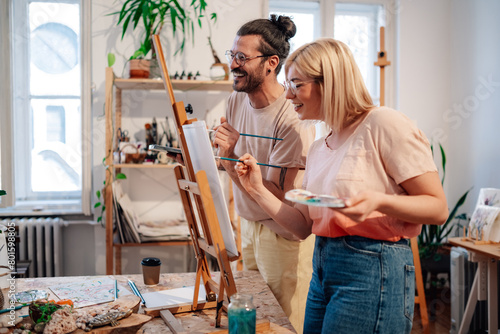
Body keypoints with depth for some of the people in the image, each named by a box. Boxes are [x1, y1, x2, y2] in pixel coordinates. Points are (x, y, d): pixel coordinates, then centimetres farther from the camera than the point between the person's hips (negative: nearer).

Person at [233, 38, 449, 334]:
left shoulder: (383, 123, -10)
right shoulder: (318, 148, 13)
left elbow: (438, 208, -12)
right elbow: (304, 226, 10)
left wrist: (379, 201, -28)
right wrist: (258, 190, 3)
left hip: (373, 270, -7)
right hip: (323, 270, 7)